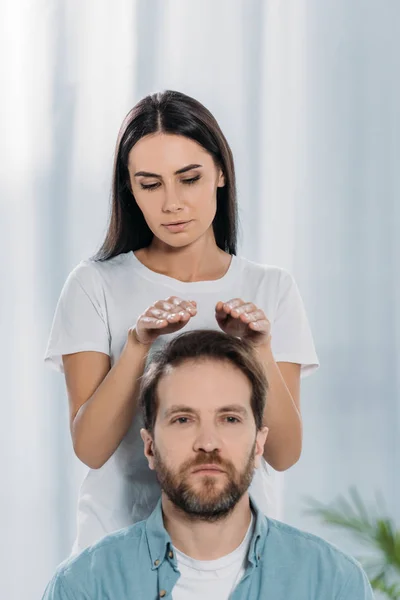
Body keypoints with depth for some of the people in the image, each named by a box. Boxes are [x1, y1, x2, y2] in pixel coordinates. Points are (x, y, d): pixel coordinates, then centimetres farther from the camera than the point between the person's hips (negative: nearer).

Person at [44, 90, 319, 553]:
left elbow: (283, 454, -3)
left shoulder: (271, 289, 3)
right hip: (120, 537, -1)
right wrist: (137, 344, -21)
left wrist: (260, 349, -17)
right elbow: (90, 448, -9)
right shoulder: (95, 285, -1)